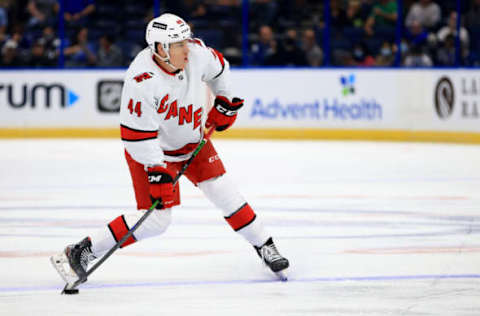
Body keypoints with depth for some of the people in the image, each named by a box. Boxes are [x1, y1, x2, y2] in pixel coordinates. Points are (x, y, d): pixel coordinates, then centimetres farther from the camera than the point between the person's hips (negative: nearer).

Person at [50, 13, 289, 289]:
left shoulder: (195, 52, -17)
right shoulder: (142, 81, -34)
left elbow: (217, 68, 9)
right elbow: (137, 134, -29)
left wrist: (225, 102, 10)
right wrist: (156, 171, -29)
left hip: (191, 140, 6)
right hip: (153, 150, -6)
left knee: (223, 191, 0)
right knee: (156, 219, -12)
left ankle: (264, 246, 17)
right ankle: (81, 253, -6)